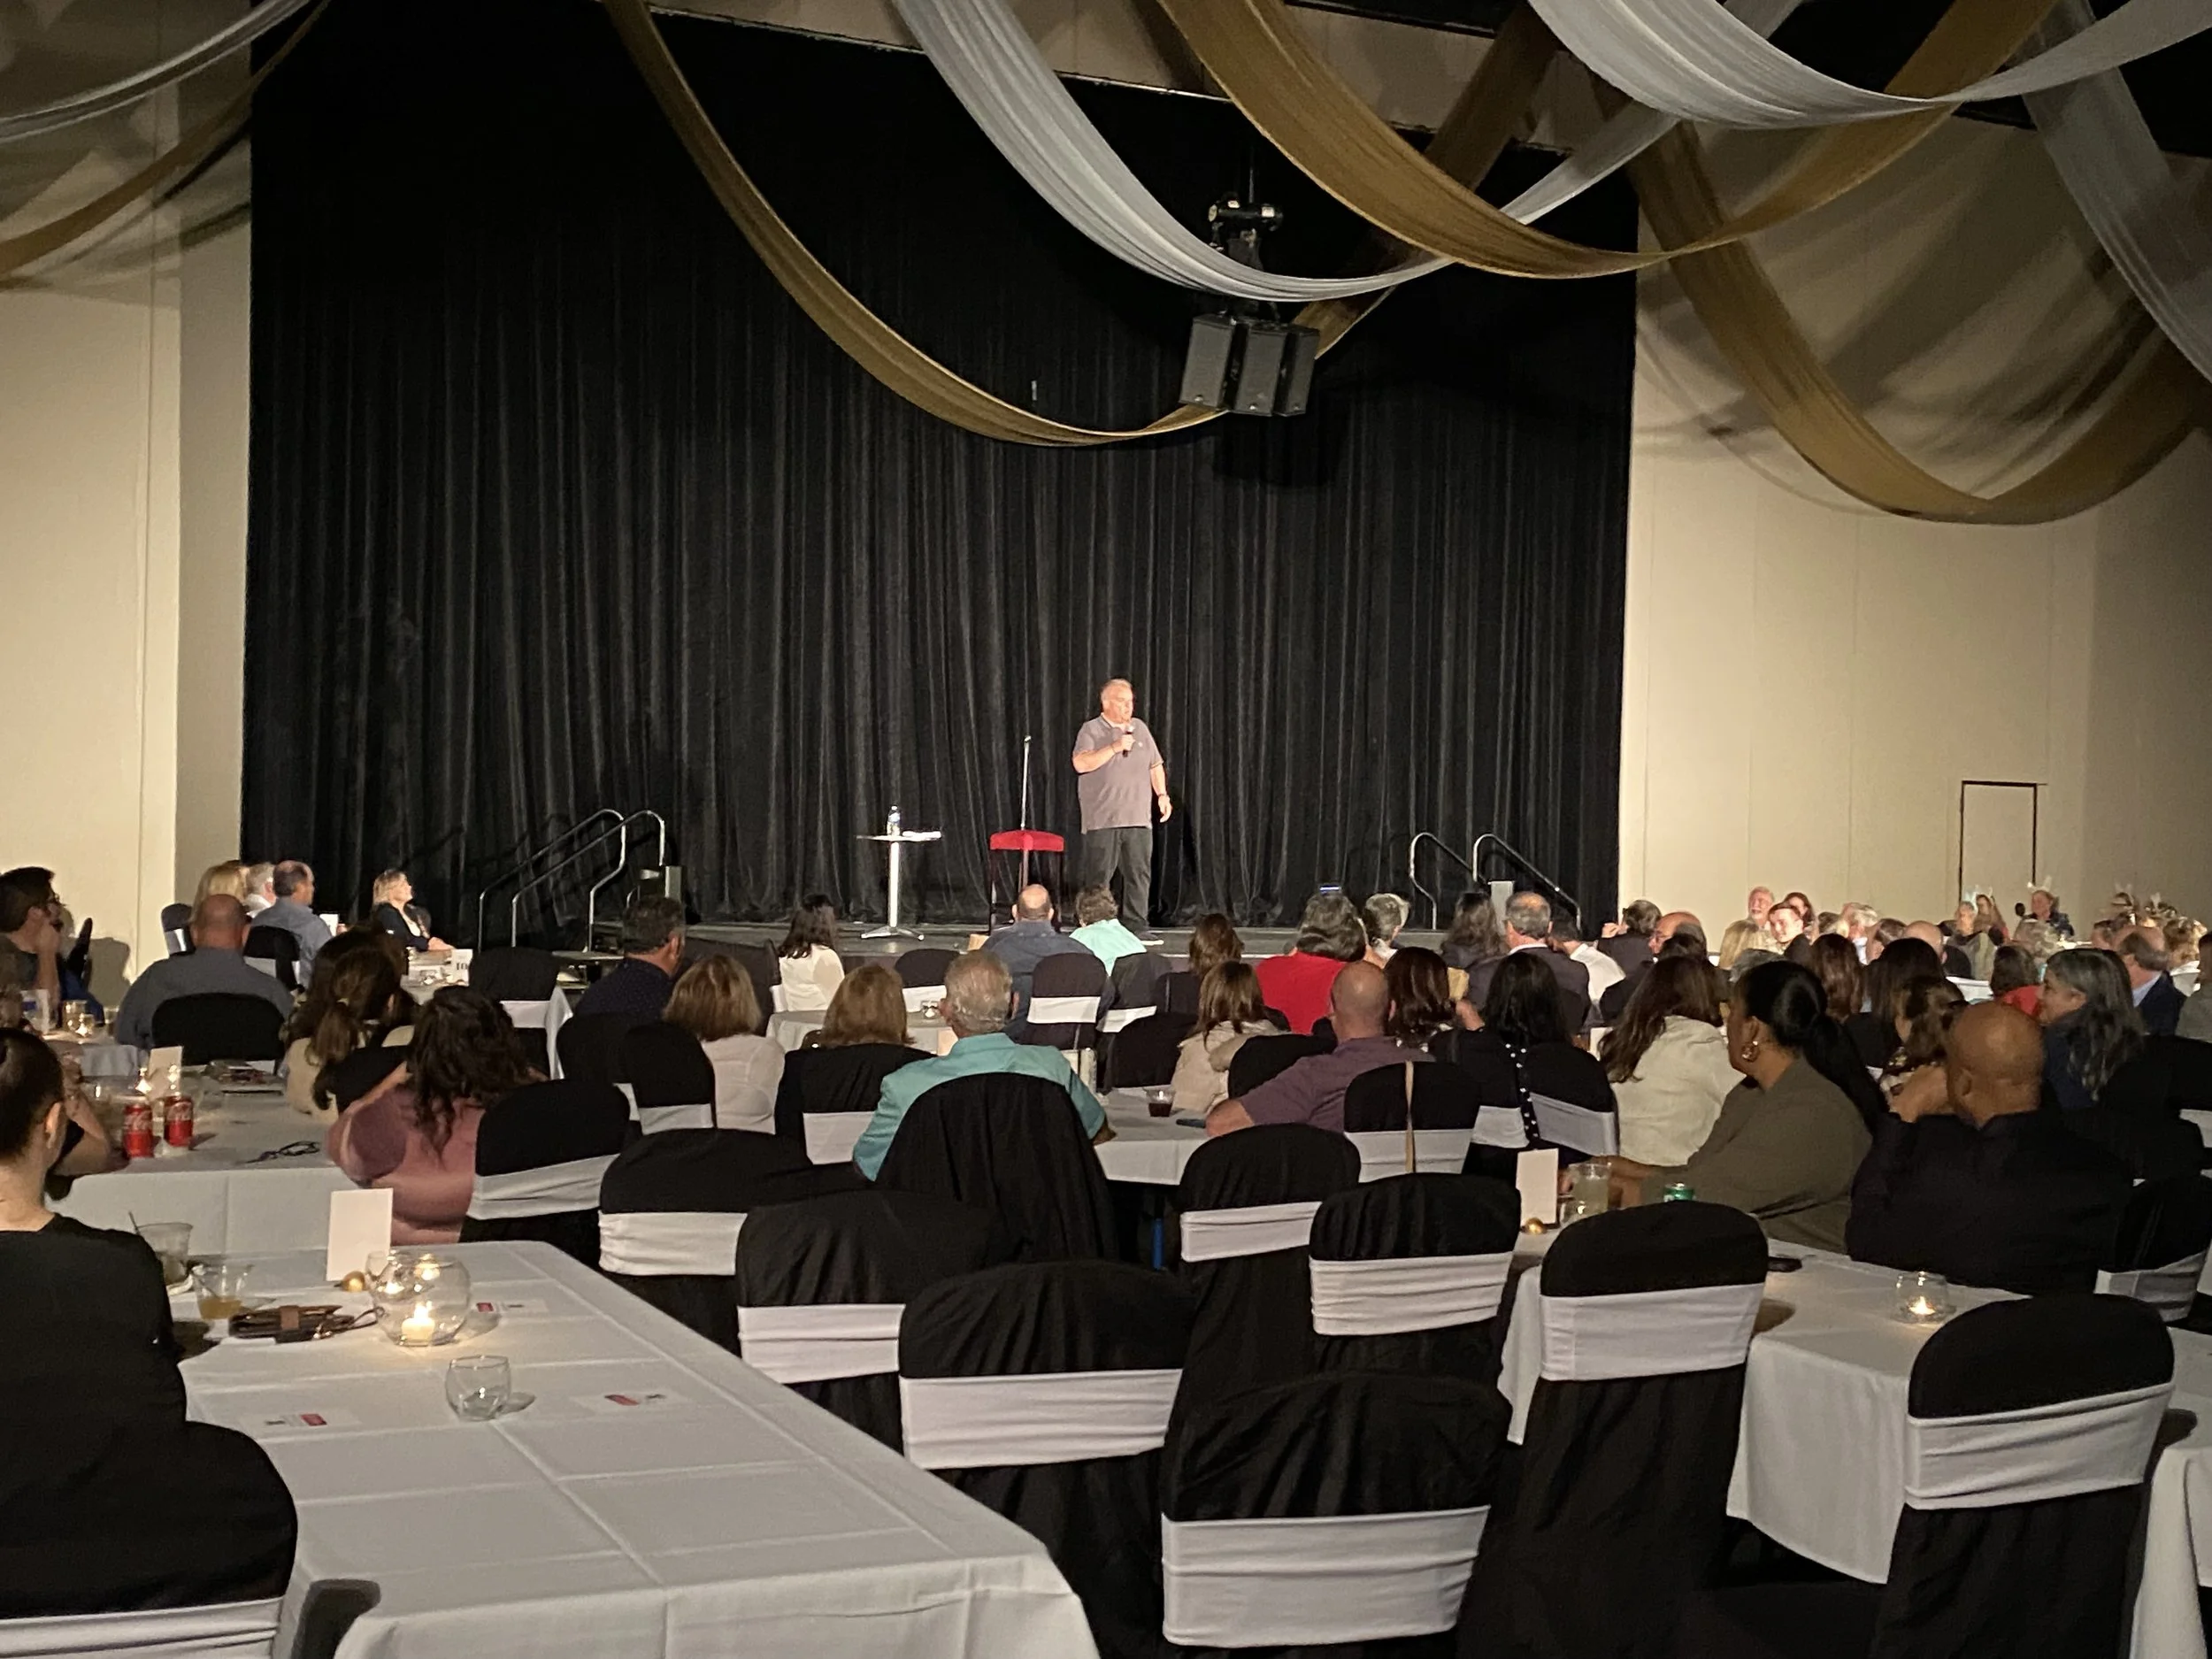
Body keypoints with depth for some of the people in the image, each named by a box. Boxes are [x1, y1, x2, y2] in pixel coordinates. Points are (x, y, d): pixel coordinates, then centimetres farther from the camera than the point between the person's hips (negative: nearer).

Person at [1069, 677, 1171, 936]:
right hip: (1102, 820, -5)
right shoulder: (1091, 730, 0)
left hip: (1138, 819, 5)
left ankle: (1137, 927, 6)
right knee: (1099, 877, -3)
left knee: (1139, 875, 1)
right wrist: (1114, 747, -17)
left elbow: (1156, 766, 22)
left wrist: (1162, 794, 10)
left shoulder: (1140, 728, 17)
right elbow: (1081, 763, -15)